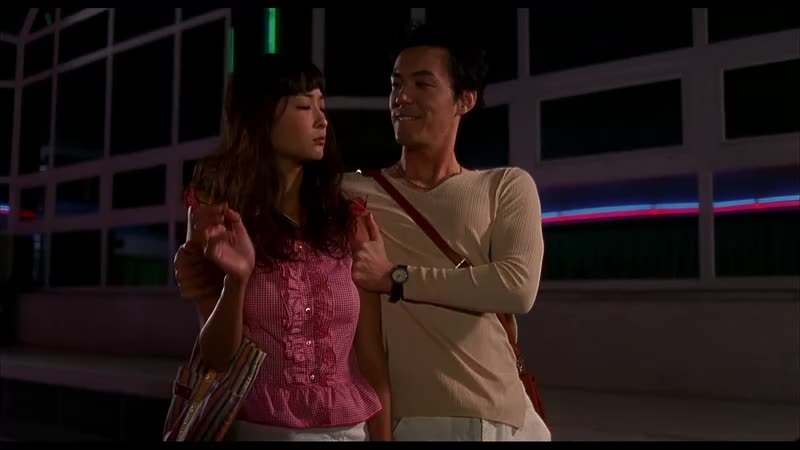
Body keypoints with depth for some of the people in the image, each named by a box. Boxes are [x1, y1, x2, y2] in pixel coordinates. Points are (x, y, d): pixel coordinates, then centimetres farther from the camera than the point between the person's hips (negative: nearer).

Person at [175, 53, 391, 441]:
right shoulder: (218, 221, -2)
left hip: (350, 428, 2)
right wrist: (237, 279, -23)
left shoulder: (348, 221, -1)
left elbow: (372, 355, -1)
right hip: (255, 428, -1)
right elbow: (217, 359, -6)